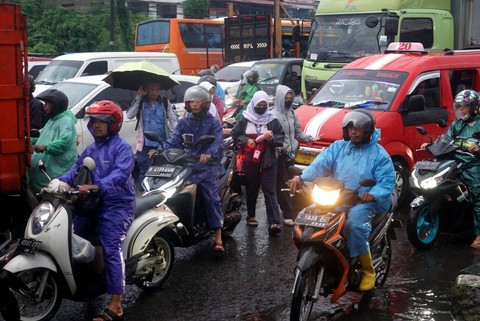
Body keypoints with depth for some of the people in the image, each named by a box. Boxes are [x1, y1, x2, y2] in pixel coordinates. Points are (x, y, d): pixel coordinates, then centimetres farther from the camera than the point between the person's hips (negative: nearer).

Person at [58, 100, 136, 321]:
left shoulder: (122, 148, -9)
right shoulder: (91, 149, 17)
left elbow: (120, 174, -25)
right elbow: (76, 169, 12)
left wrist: (96, 186, -38)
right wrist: (58, 183, -6)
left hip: (117, 205, -8)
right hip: (93, 203, 9)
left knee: (111, 250, -16)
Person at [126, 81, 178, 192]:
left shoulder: (165, 102, 7)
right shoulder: (140, 102, 5)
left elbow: (173, 120, 3)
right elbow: (129, 115, -10)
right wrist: (138, 97, -11)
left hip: (162, 145, 1)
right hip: (145, 145, -1)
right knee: (144, 172, -2)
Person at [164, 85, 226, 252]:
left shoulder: (213, 123, 4)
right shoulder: (183, 122, 15)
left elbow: (217, 143, -13)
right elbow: (173, 140, 1)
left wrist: (209, 154, -35)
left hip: (207, 167, -4)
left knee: (212, 199, -15)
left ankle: (218, 239, -19)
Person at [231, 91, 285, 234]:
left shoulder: (272, 120, 4)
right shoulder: (245, 119, 5)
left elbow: (281, 136, 5)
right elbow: (235, 134, 7)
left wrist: (272, 138, -16)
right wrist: (245, 140, -11)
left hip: (268, 160, -1)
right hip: (249, 160, 1)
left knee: (270, 191, -9)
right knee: (251, 189, 12)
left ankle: (275, 222, -17)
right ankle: (251, 216, 28)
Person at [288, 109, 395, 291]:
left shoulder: (379, 154, 0)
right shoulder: (337, 147, 11)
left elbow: (387, 182, -9)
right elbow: (320, 165, -4)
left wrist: (373, 194, -31)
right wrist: (301, 177, -23)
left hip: (365, 202, -4)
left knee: (355, 223, -34)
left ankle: (368, 270, -17)